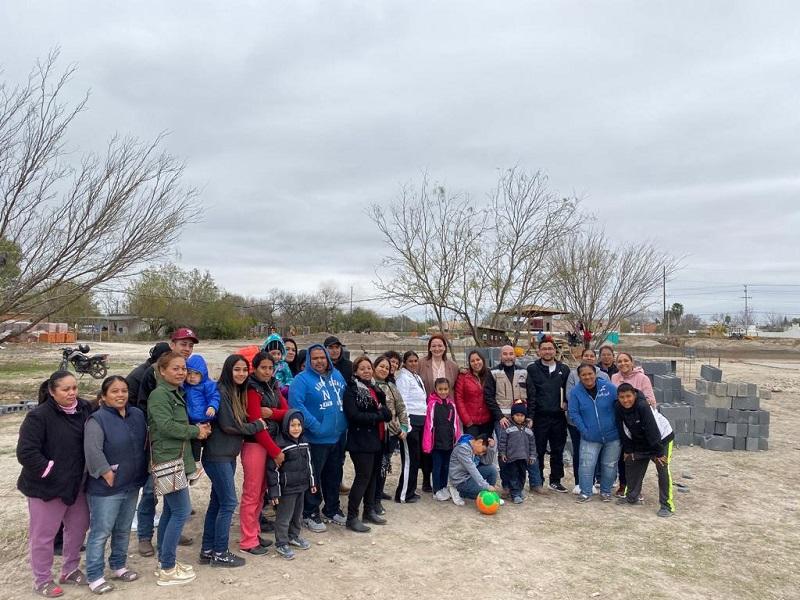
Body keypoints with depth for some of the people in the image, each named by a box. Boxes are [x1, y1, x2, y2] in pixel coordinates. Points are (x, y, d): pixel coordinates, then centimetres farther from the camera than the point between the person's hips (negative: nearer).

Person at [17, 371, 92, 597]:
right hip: (47, 486, -6)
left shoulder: (84, 408, -3)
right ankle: (42, 580, 27)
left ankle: (70, 570, 36)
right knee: (43, 534, 8)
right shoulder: (39, 416, -20)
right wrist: (51, 472, -17)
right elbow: (26, 452, -20)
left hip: (76, 483, 6)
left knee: (78, 527, 17)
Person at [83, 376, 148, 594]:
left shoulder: (137, 415, 5)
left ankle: (118, 566, 35)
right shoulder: (97, 420, -16)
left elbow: (145, 443, 16)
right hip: (106, 488, -6)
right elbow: (92, 452, -23)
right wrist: (108, 475, -20)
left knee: (123, 530, 19)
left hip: (132, 485, 7)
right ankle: (94, 576, 16)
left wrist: (142, 473, 12)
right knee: (100, 532, 2)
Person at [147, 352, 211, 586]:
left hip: (176, 459, 10)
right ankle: (167, 570, 3)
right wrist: (196, 431, -13)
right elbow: (166, 425, -24)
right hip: (168, 460, -10)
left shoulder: (177, 393, 15)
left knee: (170, 510, 15)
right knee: (181, 511, -7)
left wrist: (199, 427, 1)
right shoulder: (159, 394, -14)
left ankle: (165, 561, 26)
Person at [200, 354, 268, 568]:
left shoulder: (238, 392, 12)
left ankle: (207, 550, 23)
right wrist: (257, 426, -9)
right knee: (228, 503, -3)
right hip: (218, 456, -9)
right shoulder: (221, 392, -16)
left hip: (228, 456, 9)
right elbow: (228, 425, -18)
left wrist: (255, 425, -4)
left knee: (217, 503, 13)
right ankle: (220, 554, 9)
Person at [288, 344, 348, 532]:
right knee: (313, 478, 3)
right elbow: (296, 404, -22)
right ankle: (310, 514, 18)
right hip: (316, 439, -6)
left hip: (338, 437, 7)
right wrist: (314, 425, -22)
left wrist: (345, 423, 11)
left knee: (334, 476, 18)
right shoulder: (302, 379, -11)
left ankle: (332, 510, 33)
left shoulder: (337, 376, 10)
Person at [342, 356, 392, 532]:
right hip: (361, 441, -8)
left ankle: (369, 511, 26)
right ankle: (352, 517, 0)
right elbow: (354, 415, -20)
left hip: (377, 439, 8)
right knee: (363, 477, -8)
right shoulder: (352, 390, -9)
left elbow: (386, 412, 12)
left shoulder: (375, 389, 14)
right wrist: (378, 416, -15)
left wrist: (384, 412, -12)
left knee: (373, 475, 14)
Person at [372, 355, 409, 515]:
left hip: (392, 432, 5)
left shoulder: (391, 386, 11)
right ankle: (376, 499, 11)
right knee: (378, 464, -2)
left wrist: (403, 427, 6)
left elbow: (401, 408, 12)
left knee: (385, 464, 11)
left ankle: (379, 492, 30)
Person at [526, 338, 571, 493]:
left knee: (558, 451, 11)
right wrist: (530, 416, -11)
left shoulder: (564, 369, 8)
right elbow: (531, 394, -6)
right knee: (538, 451, 5)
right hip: (540, 416, -3)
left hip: (558, 417, 3)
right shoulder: (533, 369, 0)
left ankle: (555, 481, 24)